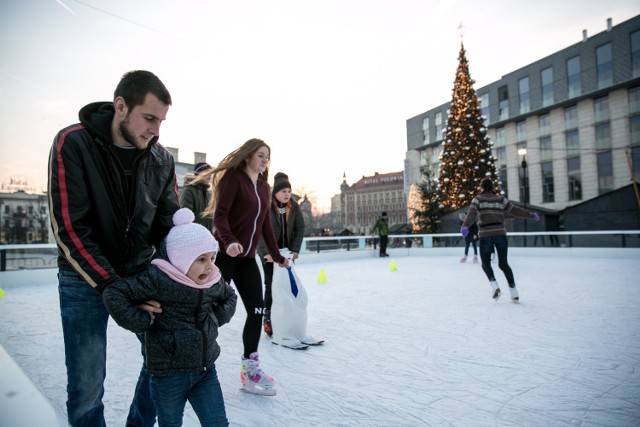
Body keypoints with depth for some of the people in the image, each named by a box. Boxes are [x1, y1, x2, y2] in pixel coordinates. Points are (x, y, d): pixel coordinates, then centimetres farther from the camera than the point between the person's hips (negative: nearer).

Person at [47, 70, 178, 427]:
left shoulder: (162, 158, -4)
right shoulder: (73, 143, -15)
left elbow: (169, 223, -1)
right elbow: (70, 229, -18)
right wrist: (113, 288, -25)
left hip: (141, 274, 4)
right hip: (86, 279, -3)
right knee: (87, 385, 1)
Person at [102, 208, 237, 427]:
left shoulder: (213, 281, -2)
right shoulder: (158, 279, -21)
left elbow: (230, 296, 19)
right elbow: (113, 293, -21)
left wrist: (220, 316, 3)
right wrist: (142, 322, -19)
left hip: (206, 368, 4)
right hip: (168, 372, -4)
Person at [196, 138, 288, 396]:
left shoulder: (264, 187, 14)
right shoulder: (233, 177, -7)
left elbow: (266, 225, 17)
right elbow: (219, 214, -17)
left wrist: (276, 256, 18)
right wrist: (229, 240, -35)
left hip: (247, 258, 7)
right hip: (224, 254, -6)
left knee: (257, 309, 0)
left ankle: (250, 368, 13)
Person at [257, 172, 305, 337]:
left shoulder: (294, 206, -5)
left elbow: (300, 228, -2)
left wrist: (295, 250, -10)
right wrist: (266, 252, -30)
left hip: (287, 250, 4)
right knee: (271, 284, -4)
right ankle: (267, 318, 7)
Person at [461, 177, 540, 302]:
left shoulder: (478, 199, 3)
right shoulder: (501, 199, 11)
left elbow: (472, 213, -13)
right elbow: (515, 210, 13)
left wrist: (465, 226, -27)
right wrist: (531, 215, 26)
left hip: (486, 235, -3)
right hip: (501, 234, 3)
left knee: (486, 263, 12)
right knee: (503, 263, 13)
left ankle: (494, 286, -10)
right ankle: (514, 292, 9)